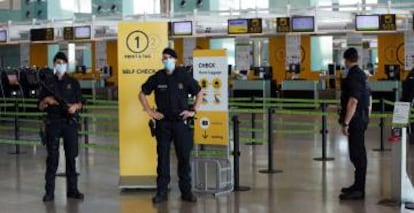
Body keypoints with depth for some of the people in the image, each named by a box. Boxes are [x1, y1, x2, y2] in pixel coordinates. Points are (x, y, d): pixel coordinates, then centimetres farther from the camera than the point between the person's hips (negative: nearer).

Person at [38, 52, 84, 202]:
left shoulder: (73, 82, 9)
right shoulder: (47, 83, 7)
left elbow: (80, 102, 9)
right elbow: (40, 106, 7)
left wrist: (75, 106, -13)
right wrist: (46, 101, -14)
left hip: (70, 122, 1)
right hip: (53, 123, -1)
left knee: (71, 156, 3)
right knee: (52, 157, -2)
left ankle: (72, 189, 10)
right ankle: (49, 191, 1)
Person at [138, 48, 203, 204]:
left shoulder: (184, 76, -1)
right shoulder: (157, 77, 1)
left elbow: (199, 93, 9)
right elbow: (142, 94, 11)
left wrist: (193, 110, 0)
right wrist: (150, 112, 3)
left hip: (181, 122, 0)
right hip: (163, 122, 0)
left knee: (184, 157, 4)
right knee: (162, 157, 3)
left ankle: (186, 191, 13)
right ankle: (162, 192, 10)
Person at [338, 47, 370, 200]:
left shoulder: (353, 76, -17)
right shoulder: (361, 74, 13)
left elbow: (353, 102, -24)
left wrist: (345, 123, -23)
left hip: (355, 120, -10)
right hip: (361, 118, 10)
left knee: (357, 154, -6)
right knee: (358, 153, 16)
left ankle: (359, 190, -2)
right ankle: (358, 185, 25)